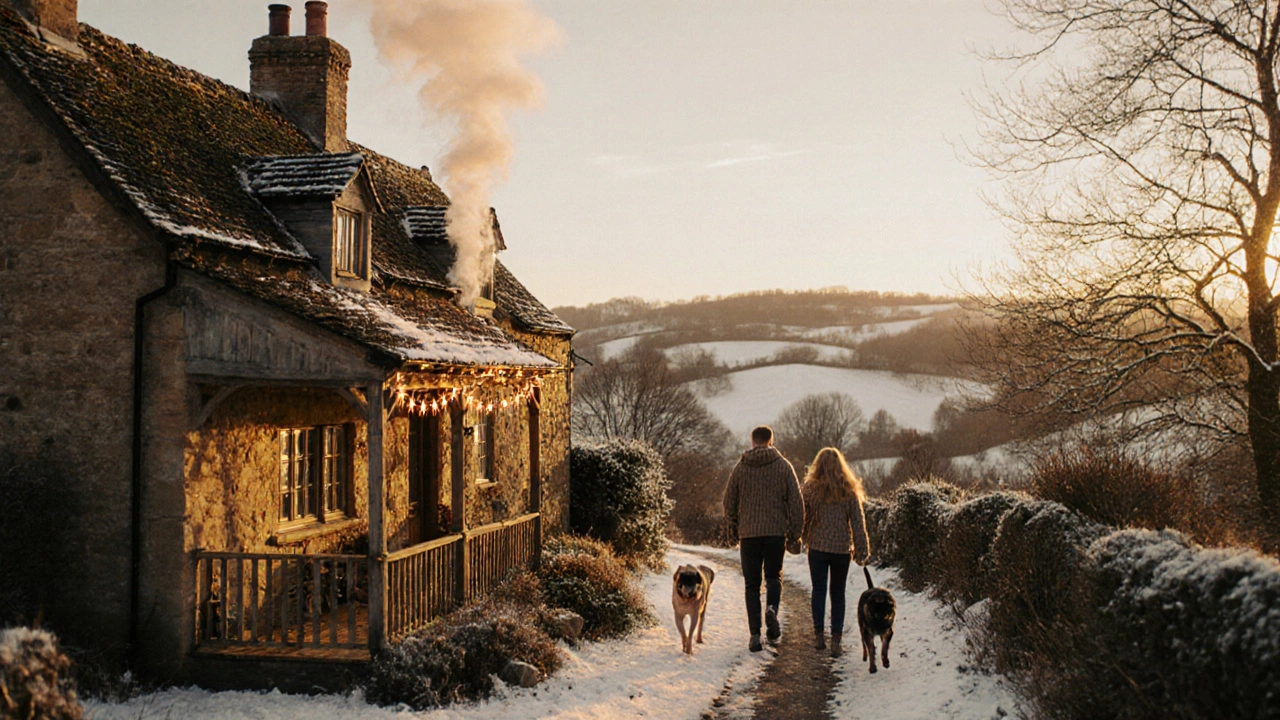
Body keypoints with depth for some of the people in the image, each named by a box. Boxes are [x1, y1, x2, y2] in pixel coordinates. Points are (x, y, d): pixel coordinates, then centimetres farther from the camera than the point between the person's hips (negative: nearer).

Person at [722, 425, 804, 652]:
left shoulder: (740, 467, 4)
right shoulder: (783, 466, 2)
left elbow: (729, 501, 8)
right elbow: (796, 502, 0)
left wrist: (733, 527, 23)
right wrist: (795, 534, 6)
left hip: (749, 532, 1)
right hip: (776, 531, 0)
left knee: (752, 583, 6)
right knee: (774, 576, 14)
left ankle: (755, 634, -1)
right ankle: (772, 608, -16)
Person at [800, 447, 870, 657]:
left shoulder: (809, 489, -4)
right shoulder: (849, 492, -2)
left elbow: (801, 517, -1)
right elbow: (858, 523, 0)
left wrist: (802, 538, 14)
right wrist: (862, 551, 4)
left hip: (817, 547, -1)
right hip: (841, 549, 1)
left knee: (819, 590, 9)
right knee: (838, 593, 9)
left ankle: (818, 635, 4)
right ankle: (836, 639, 4)